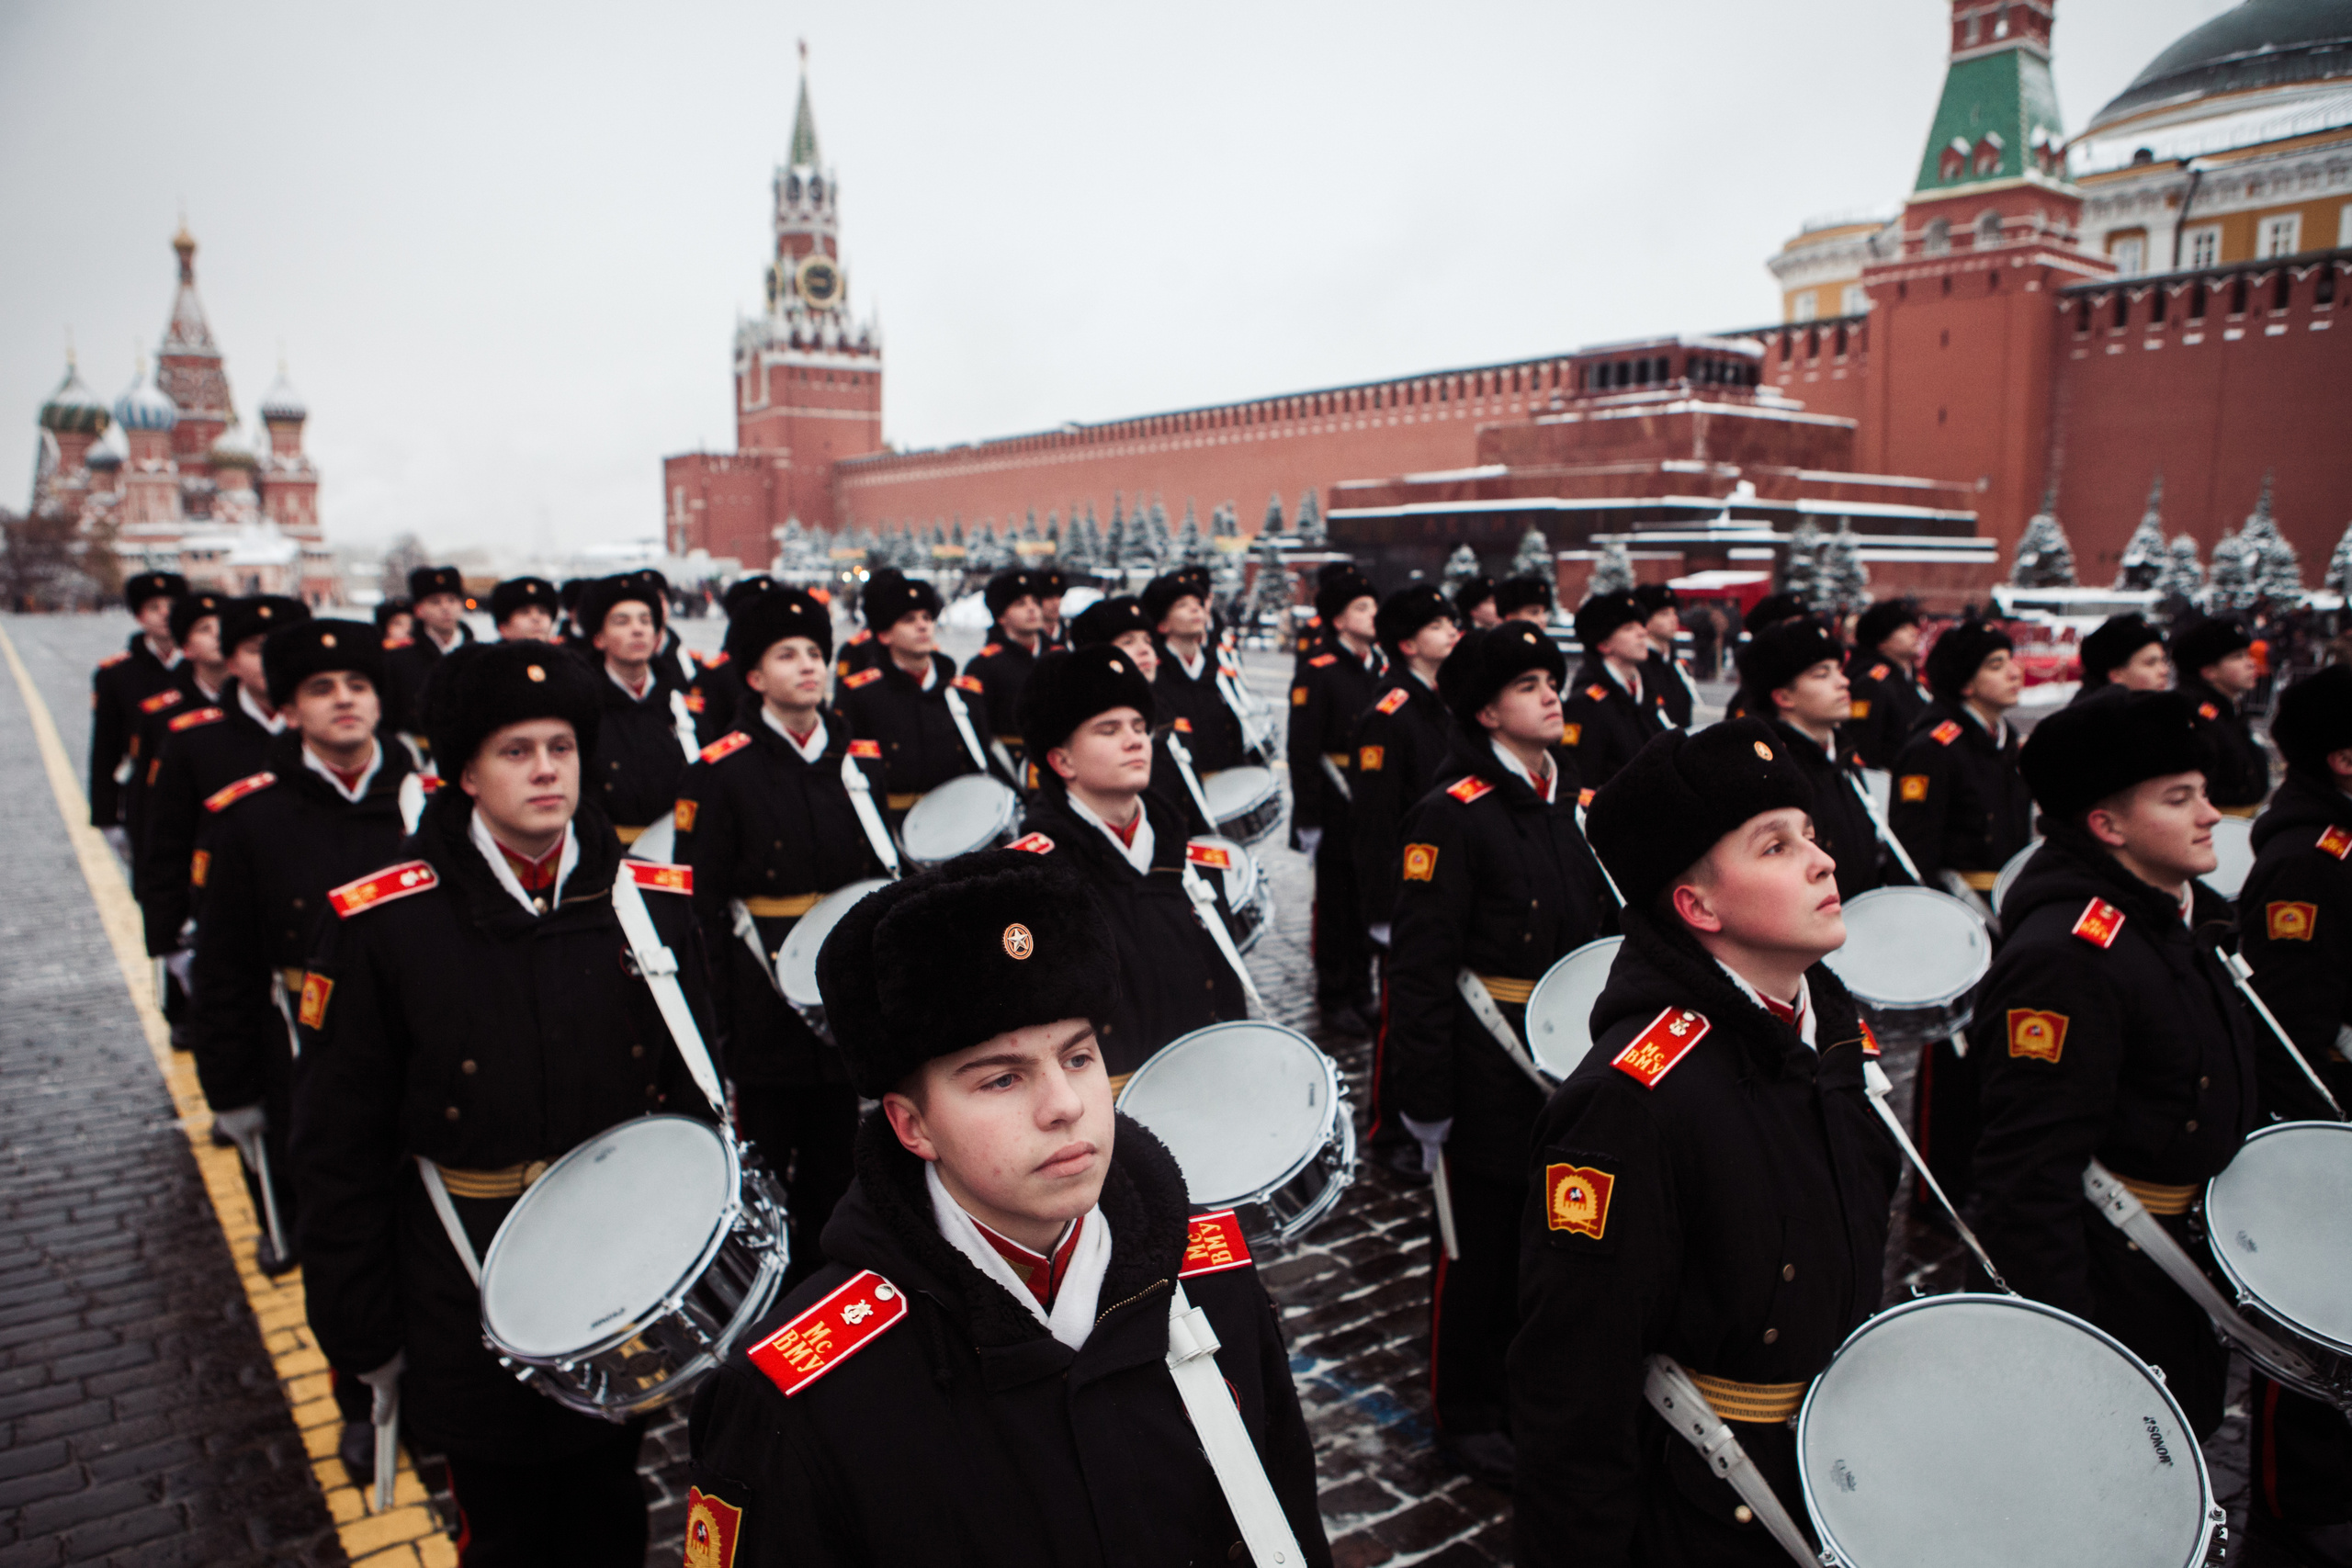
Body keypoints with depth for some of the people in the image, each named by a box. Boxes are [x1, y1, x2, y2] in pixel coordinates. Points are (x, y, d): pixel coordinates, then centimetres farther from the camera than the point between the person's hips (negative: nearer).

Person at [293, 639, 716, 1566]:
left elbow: (694, 1102, 4)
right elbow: (339, 1149, -5)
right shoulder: (383, 925, -11)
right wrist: (359, 1332, -3)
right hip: (472, 1306, -2)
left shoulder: (650, 906, -4)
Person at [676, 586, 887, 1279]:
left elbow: (883, 877, 11)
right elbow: (702, 897, -7)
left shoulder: (859, 760, 7)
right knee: (763, 1156, 7)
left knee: (836, 1148, 13)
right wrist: (718, 1001, -12)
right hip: (761, 984, -3)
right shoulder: (723, 770, -5)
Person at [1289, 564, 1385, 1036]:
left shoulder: (1382, 667, 11)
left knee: (1370, 902, 13)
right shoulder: (1316, 671, -10)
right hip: (1338, 814, -6)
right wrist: (1308, 818, -16)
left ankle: (1362, 991, 26)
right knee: (1336, 905, 4)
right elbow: (1303, 751, -13)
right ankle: (1334, 997, 17)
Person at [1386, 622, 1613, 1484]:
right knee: (1481, 1242, 7)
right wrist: (1423, 1091, -18)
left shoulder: (1573, 800, 8)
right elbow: (1419, 965, -17)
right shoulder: (1452, 814, -14)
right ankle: (1468, 1414, 25)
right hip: (1489, 1068, -7)